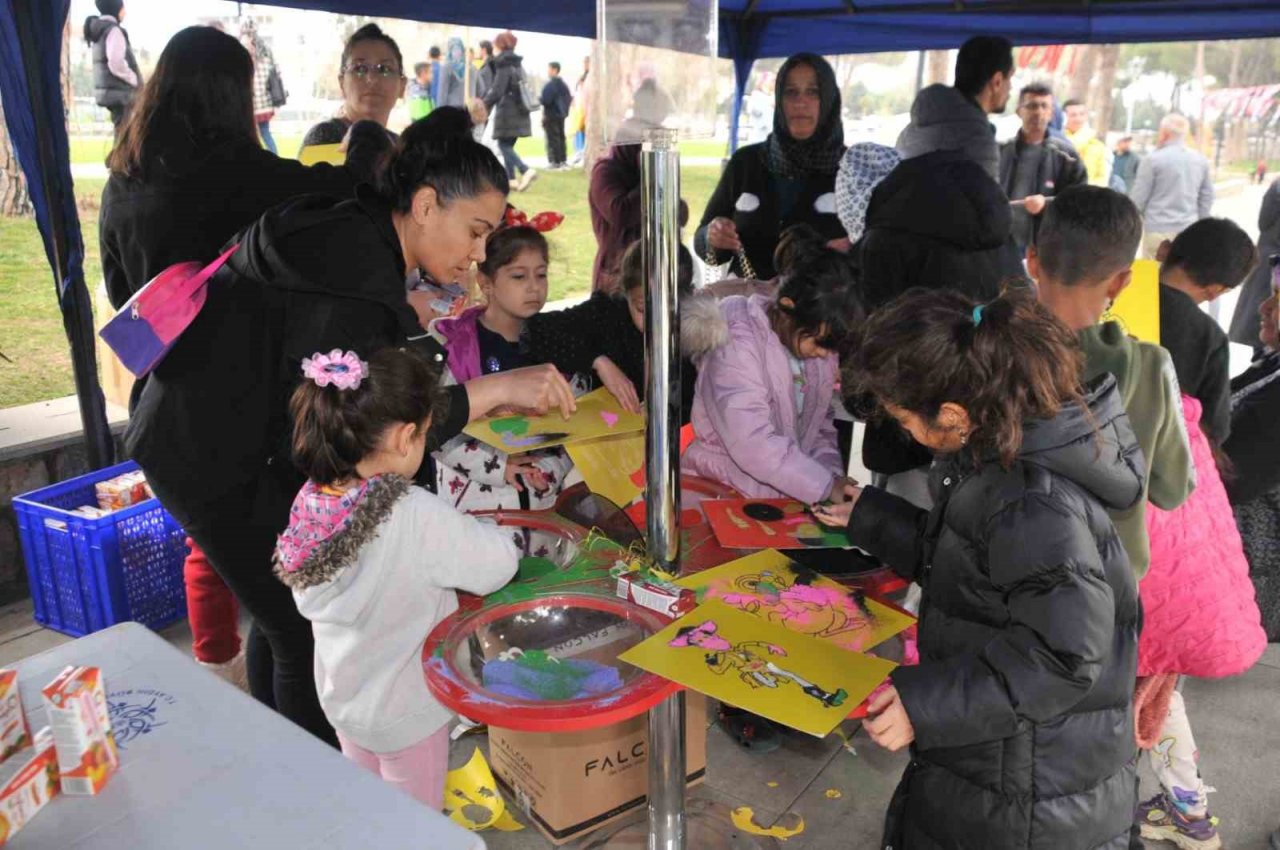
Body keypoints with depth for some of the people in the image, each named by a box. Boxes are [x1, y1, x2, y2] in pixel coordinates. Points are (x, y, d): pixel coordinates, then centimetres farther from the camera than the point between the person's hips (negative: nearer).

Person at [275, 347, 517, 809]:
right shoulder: (417, 517, -34)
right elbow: (498, 563, -25)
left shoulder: (312, 502, -14)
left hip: (341, 696, 6)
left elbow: (308, 602, 2)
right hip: (403, 710, -6)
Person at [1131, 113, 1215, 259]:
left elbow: (1138, 198, -6)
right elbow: (1207, 197, 14)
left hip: (1158, 230, -5)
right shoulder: (1201, 160, 10)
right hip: (1188, 231, 5)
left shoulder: (1153, 160, -7)